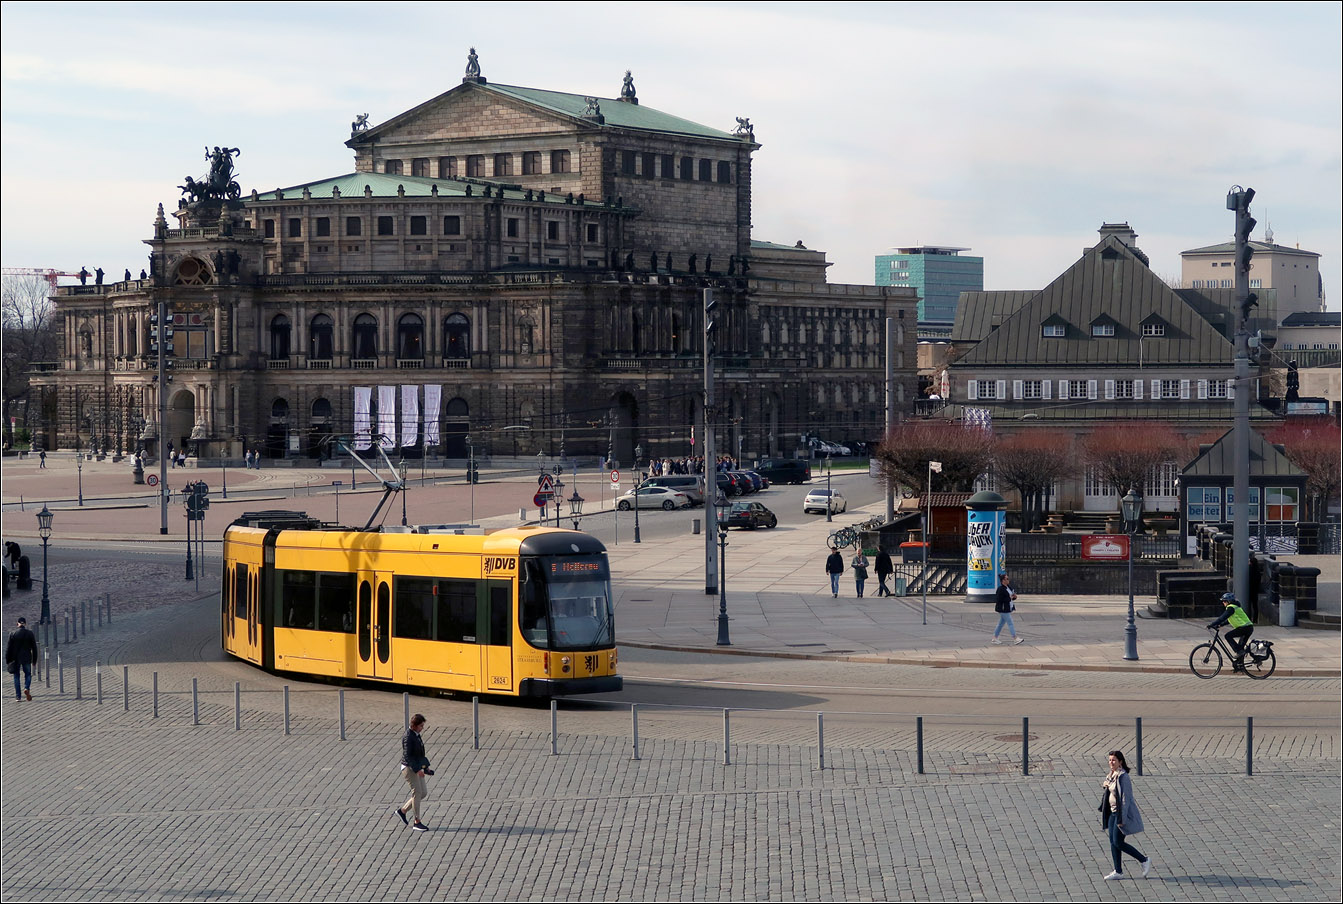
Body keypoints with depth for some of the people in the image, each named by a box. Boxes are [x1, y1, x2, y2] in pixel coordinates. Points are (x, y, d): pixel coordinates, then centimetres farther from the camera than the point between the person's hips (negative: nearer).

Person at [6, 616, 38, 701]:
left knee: (16, 676, 8)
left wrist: (7, 660, 3)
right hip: (26, 658, 0)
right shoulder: (29, 633, -2)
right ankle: (27, 688, -14)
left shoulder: (13, 634, -3)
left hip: (15, 658, 0)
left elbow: (8, 647, -2)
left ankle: (18, 696, 5)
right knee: (28, 674, 14)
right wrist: (34, 659, 10)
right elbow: (34, 647, 2)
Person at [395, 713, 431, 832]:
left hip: (417, 767, 9)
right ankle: (417, 823, -7)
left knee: (424, 793, 7)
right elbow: (407, 756, -23)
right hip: (409, 767, -9)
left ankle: (402, 810, 21)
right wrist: (417, 769, -27)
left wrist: (426, 766, 17)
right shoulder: (408, 737, -18)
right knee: (417, 792, -11)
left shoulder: (416, 735, 10)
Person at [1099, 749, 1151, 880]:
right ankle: (1118, 872, 15)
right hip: (1113, 813, 9)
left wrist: (1122, 819, -23)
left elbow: (1125, 798, -22)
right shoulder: (1112, 775, 9)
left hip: (1122, 813, -9)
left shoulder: (1123, 777, -20)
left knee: (1118, 842, -7)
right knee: (1113, 841, 8)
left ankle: (1144, 860, 6)